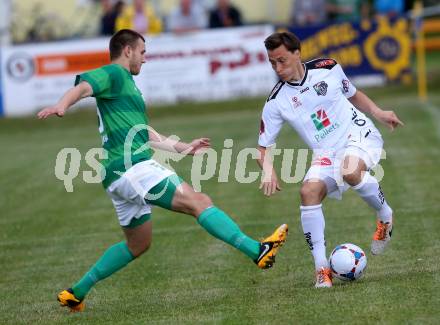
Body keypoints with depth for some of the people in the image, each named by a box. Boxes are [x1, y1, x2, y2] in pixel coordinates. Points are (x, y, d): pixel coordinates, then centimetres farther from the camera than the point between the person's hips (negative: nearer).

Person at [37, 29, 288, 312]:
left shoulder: (127, 85, 28)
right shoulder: (113, 74, -2)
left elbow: (146, 134, 35)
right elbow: (83, 86, -23)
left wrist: (183, 148, 42)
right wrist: (62, 105, -44)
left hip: (120, 176, 11)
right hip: (133, 167, -11)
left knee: (138, 244, 20)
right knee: (199, 202, -16)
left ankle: (76, 293, 20)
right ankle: (258, 251, -25)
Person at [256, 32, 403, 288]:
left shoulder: (328, 69, -2)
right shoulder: (277, 102, -3)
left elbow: (353, 94, 18)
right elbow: (264, 145, 2)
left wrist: (377, 112, 4)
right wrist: (268, 169, -18)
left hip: (358, 135, -2)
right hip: (326, 152, 2)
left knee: (350, 171, -36)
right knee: (309, 191, -26)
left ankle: (386, 217, -5)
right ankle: (322, 268, -20)